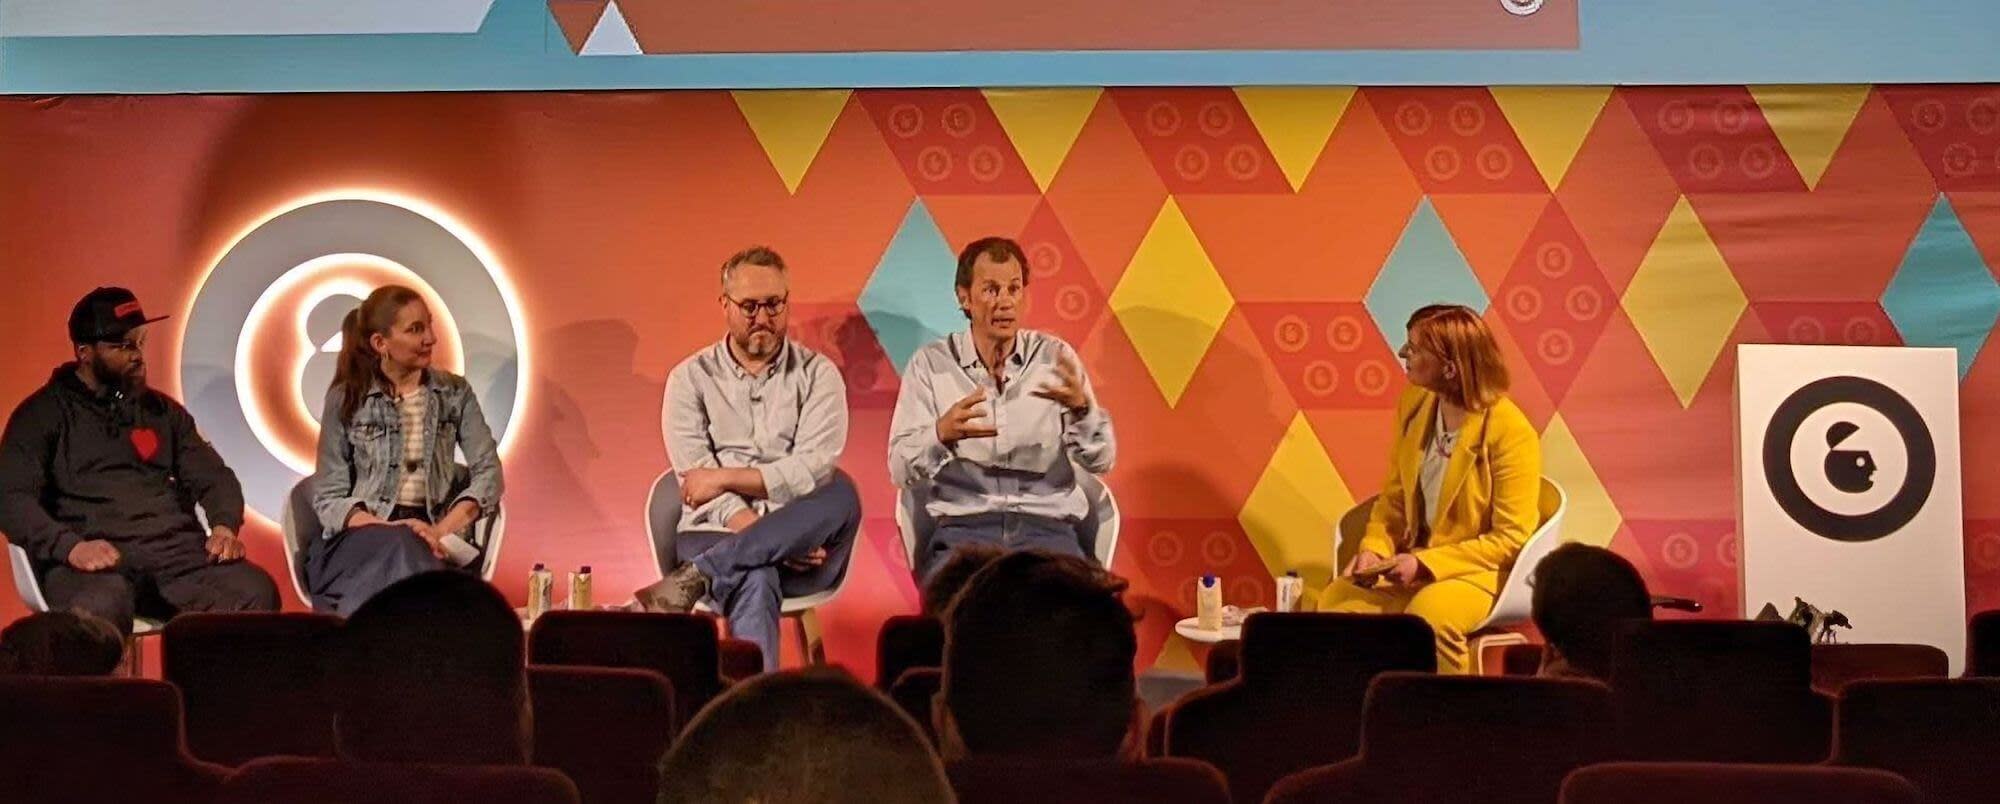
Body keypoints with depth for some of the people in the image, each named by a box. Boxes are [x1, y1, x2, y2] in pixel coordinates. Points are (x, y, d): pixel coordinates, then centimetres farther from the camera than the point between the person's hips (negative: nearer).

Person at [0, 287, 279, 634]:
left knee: (258, 592, -29)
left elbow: (214, 478, 22)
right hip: (96, 556, -4)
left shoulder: (162, 409, 24)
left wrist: (225, 526, -2)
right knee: (101, 608, -42)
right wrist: (70, 546, -20)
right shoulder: (43, 414, 10)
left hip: (176, 548, 4)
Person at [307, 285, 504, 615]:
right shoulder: (345, 399, 5)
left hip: (436, 534, 1)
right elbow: (329, 497, 1)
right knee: (399, 551, -38)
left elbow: (488, 473, 4)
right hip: (362, 533, -1)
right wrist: (390, 530, -18)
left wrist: (443, 530, -13)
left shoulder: (455, 393, 12)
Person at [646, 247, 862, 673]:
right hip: (716, 534, -1)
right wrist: (751, 524, -19)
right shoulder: (691, 378, 10)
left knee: (842, 493, -34)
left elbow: (814, 469, -7)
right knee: (755, 581, -38)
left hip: (806, 544, 1)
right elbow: (696, 481, -2)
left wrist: (725, 477, -12)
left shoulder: (817, 374, 9)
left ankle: (692, 580, -40)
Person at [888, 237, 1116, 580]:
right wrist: (942, 434, -25)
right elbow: (901, 471, -3)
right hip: (963, 525, -1)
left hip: (1047, 526, 1)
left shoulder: (1055, 357, 7)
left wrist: (1081, 407, -18)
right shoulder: (931, 364, 4)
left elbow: (1100, 461, 3)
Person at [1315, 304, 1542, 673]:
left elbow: (1510, 538, -14)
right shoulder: (1414, 404, 4)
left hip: (1481, 570, -6)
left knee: (1428, 613, -37)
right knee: (1336, 600, -22)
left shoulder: (1511, 432, -16)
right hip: (1412, 563, 6)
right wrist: (1373, 549, -7)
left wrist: (1425, 563, -21)